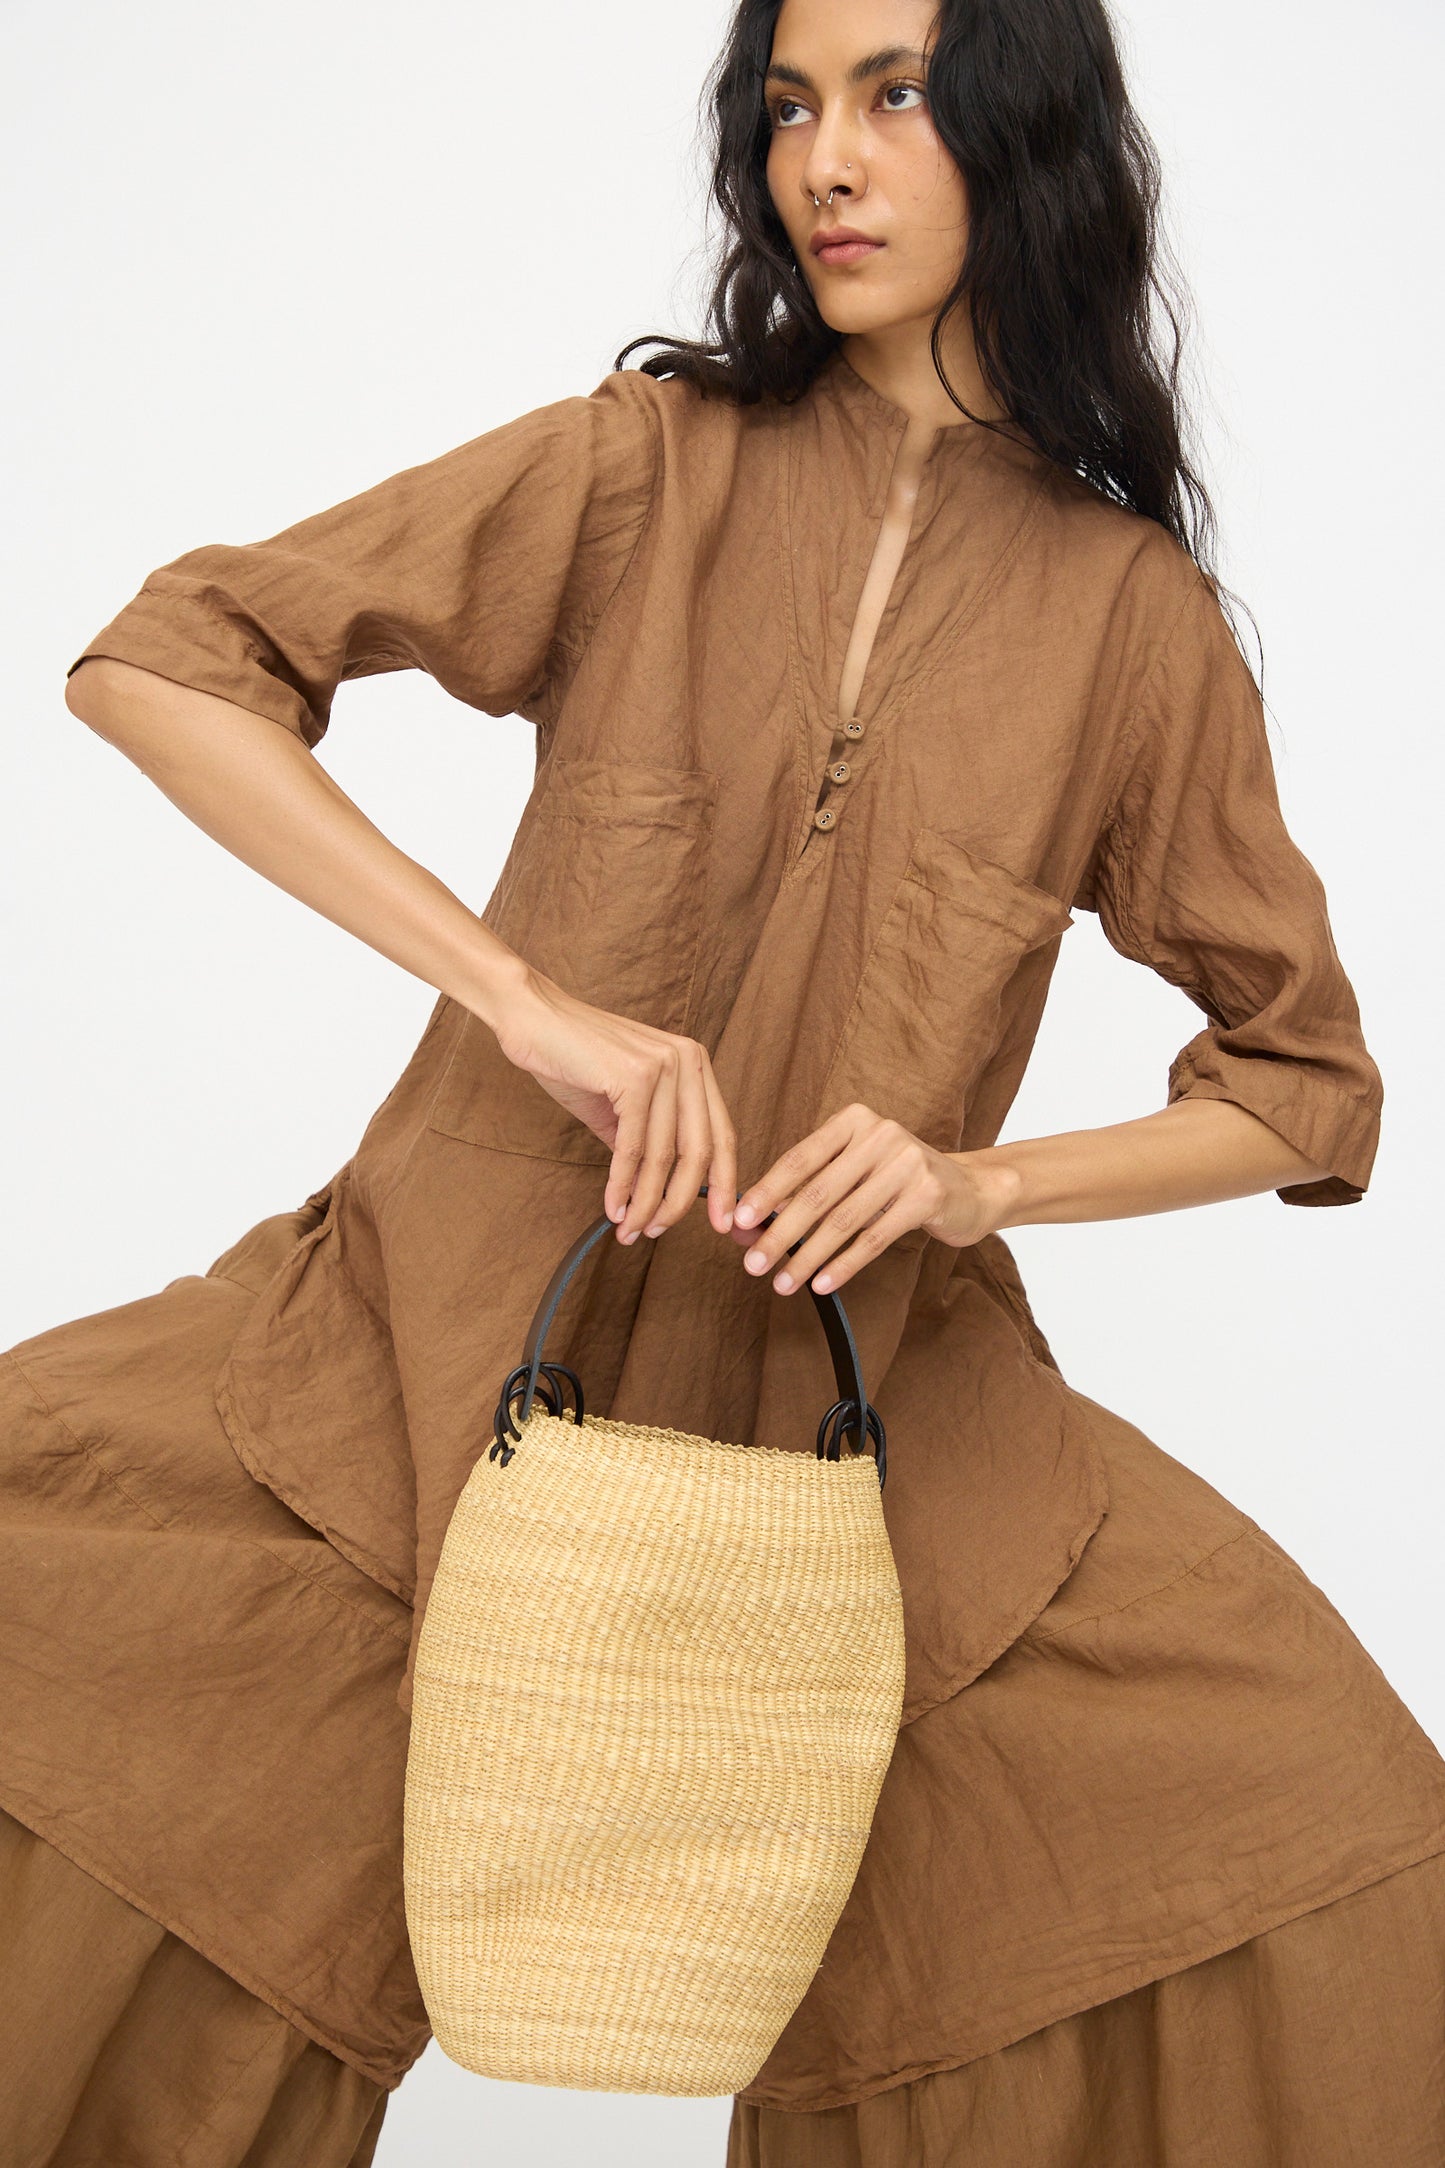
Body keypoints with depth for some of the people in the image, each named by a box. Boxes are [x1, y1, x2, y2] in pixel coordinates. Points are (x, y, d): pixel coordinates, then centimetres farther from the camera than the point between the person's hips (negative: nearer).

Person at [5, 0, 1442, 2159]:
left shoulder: (1133, 612, 1)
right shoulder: (648, 466, -1)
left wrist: (975, 1177, -12)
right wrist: (522, 992, -17)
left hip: (876, 1393, 1)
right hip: (460, 1318, 0)